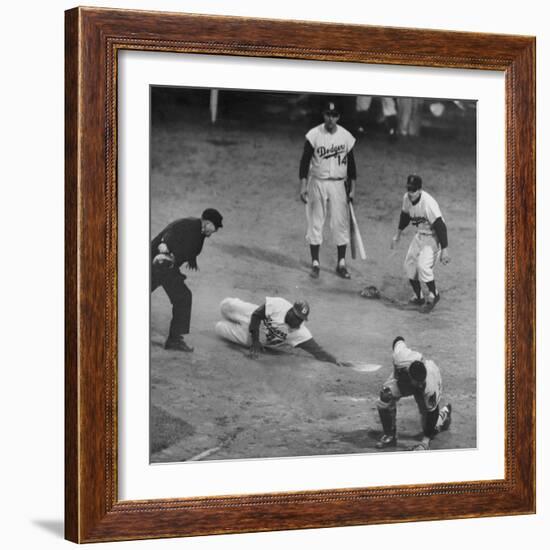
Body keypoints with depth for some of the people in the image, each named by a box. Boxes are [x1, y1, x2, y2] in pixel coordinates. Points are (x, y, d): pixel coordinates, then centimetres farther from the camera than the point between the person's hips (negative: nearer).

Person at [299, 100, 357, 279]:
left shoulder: (346, 137, 1)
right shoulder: (314, 135, -5)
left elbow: (351, 163, 8)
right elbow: (305, 161, -4)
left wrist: (352, 188, 5)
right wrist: (303, 186, -11)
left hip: (339, 184, 1)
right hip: (317, 183, -1)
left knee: (341, 223, 2)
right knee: (315, 223, 2)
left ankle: (341, 264, 11)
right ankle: (315, 263, 10)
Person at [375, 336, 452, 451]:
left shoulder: (430, 387, -45)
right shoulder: (400, 357, -44)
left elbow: (432, 413, -32)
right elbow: (399, 341, -20)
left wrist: (426, 440, -33)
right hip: (402, 377, 3)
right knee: (385, 397, -26)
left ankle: (444, 413, 34)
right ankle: (389, 436, -6)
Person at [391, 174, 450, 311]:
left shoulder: (428, 203, -31)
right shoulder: (407, 198, -8)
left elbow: (440, 226, -29)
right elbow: (405, 216, 13)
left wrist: (444, 250, -30)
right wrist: (398, 234, 22)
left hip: (433, 237, -8)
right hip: (419, 235, 8)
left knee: (423, 265, -21)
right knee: (409, 265, 7)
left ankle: (433, 295, 2)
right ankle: (419, 297, 23)